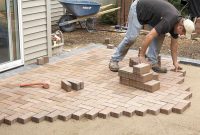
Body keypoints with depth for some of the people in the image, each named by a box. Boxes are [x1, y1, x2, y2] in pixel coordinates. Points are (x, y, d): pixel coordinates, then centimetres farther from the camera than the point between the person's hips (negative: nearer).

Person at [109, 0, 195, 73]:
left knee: (160, 35, -4)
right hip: (138, 9, -8)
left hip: (149, 12, 8)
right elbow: (149, 37, -36)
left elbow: (174, 43, 6)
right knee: (131, 37, -11)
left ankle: (152, 62, 0)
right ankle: (114, 60, 1)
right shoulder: (168, 22, -33)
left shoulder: (177, 22, -6)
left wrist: (175, 62, 5)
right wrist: (141, 56, -30)